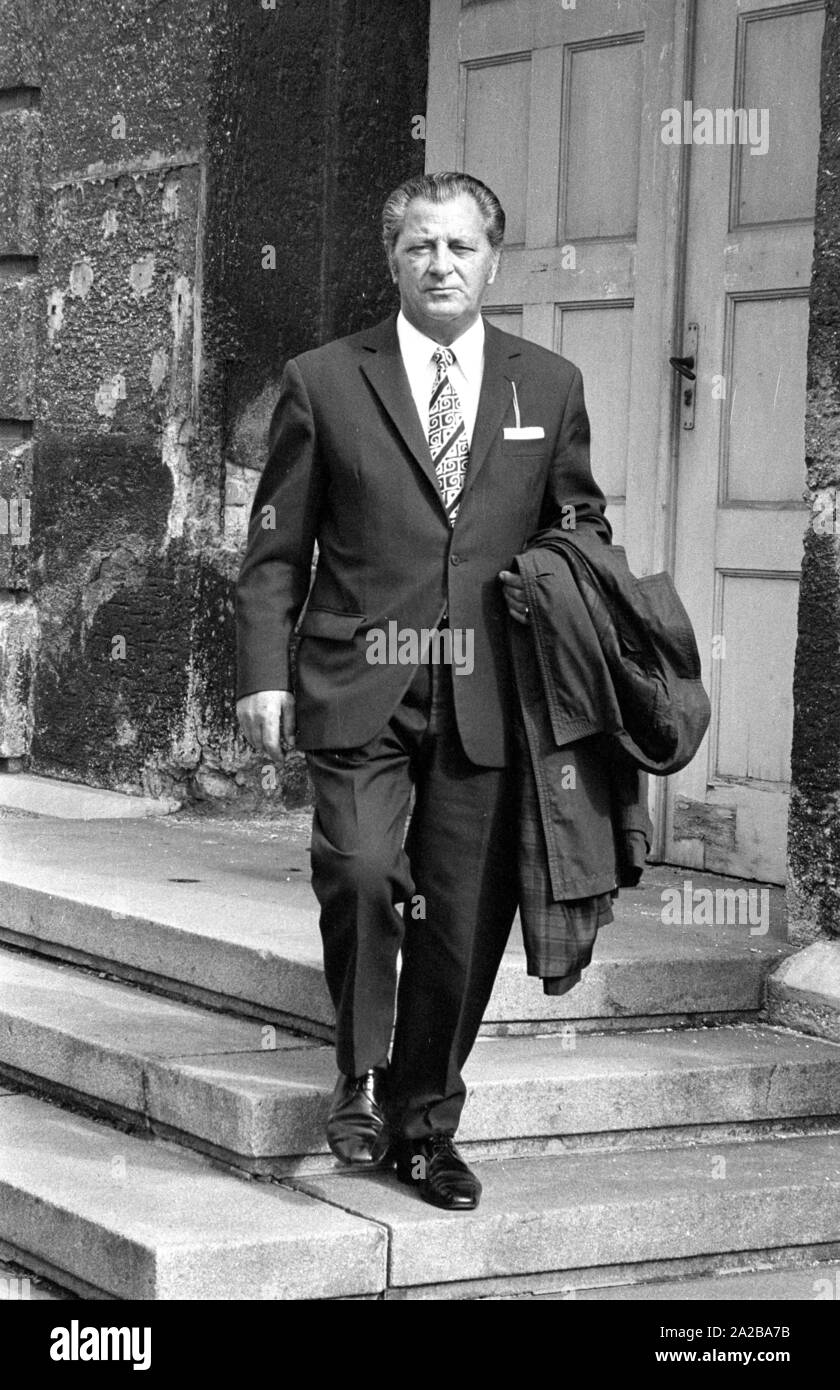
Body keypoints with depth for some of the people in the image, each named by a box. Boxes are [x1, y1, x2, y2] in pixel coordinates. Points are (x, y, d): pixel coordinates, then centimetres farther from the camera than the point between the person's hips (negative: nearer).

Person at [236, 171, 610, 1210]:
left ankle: (423, 1124, 21)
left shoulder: (549, 386, 11)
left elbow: (583, 529, 21)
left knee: (466, 913, 3)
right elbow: (275, 550, 6)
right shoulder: (323, 382, 6)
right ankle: (359, 1075, 5)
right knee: (361, 871, -20)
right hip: (358, 689, -2)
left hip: (488, 696, 2)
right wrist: (264, 673, -3)